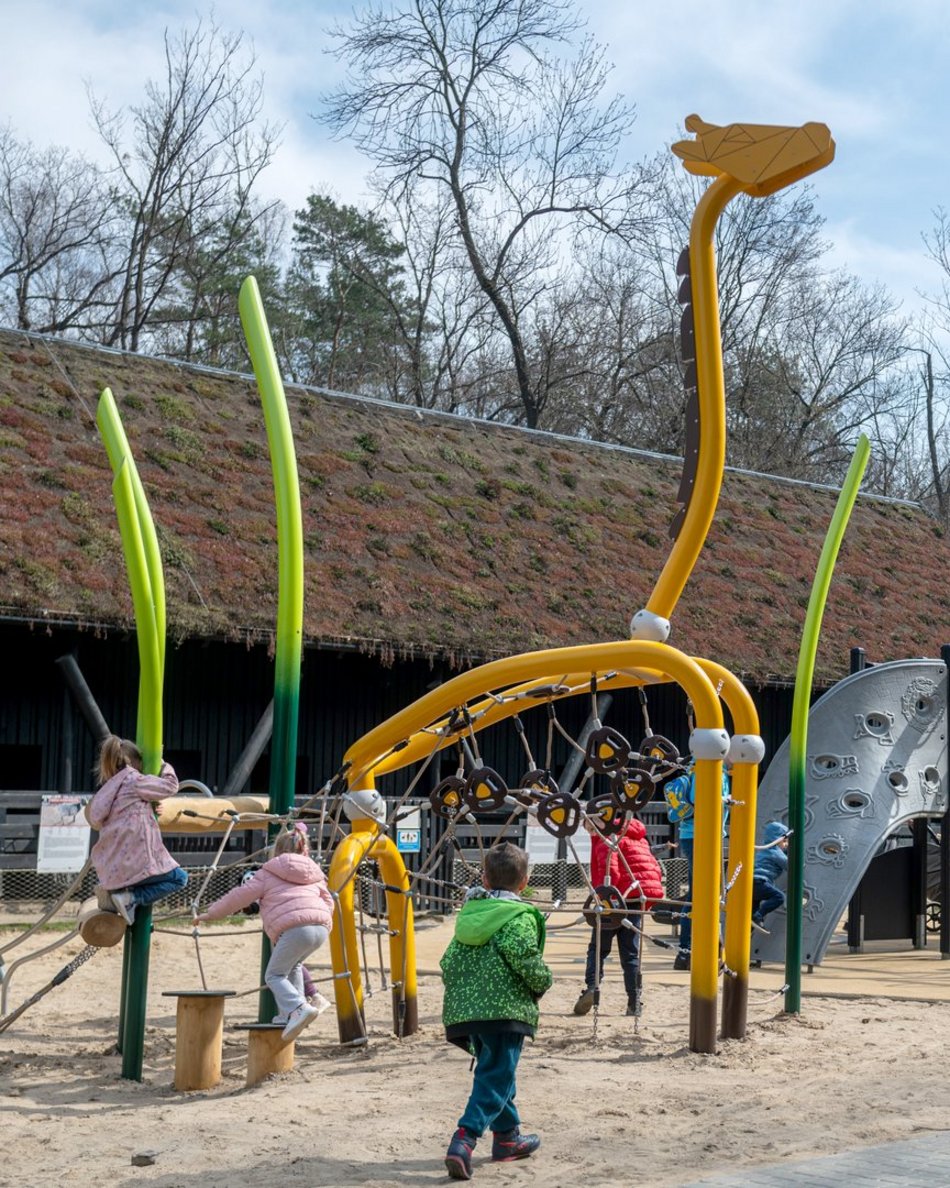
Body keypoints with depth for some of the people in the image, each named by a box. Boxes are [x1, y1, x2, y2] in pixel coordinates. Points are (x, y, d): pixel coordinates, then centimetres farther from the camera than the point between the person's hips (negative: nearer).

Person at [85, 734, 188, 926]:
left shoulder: (109, 788, 19)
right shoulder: (133, 780, -3)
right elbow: (170, 786, 5)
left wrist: (149, 808, 23)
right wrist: (166, 768, 26)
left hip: (110, 867, 8)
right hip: (132, 861, -8)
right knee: (179, 878, 7)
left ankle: (111, 889, 7)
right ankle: (130, 898, -10)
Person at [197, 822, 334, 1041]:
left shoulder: (268, 874, 15)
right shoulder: (315, 874, 28)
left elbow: (239, 896, 15)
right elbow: (328, 900, 29)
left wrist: (211, 913, 25)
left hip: (295, 928, -6)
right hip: (321, 926, 6)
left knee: (274, 975, 5)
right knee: (293, 966, 30)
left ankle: (298, 1007, -20)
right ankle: (290, 1013, 22)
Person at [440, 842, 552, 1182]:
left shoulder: (469, 912, 15)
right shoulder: (520, 916, -6)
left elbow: (449, 962, 13)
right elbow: (524, 957, -19)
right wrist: (542, 983, 0)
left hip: (465, 1008, 7)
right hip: (505, 1009, -7)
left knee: (493, 1069, 22)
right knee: (495, 1078, -5)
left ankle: (507, 1136, 33)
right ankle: (464, 1139, -20)